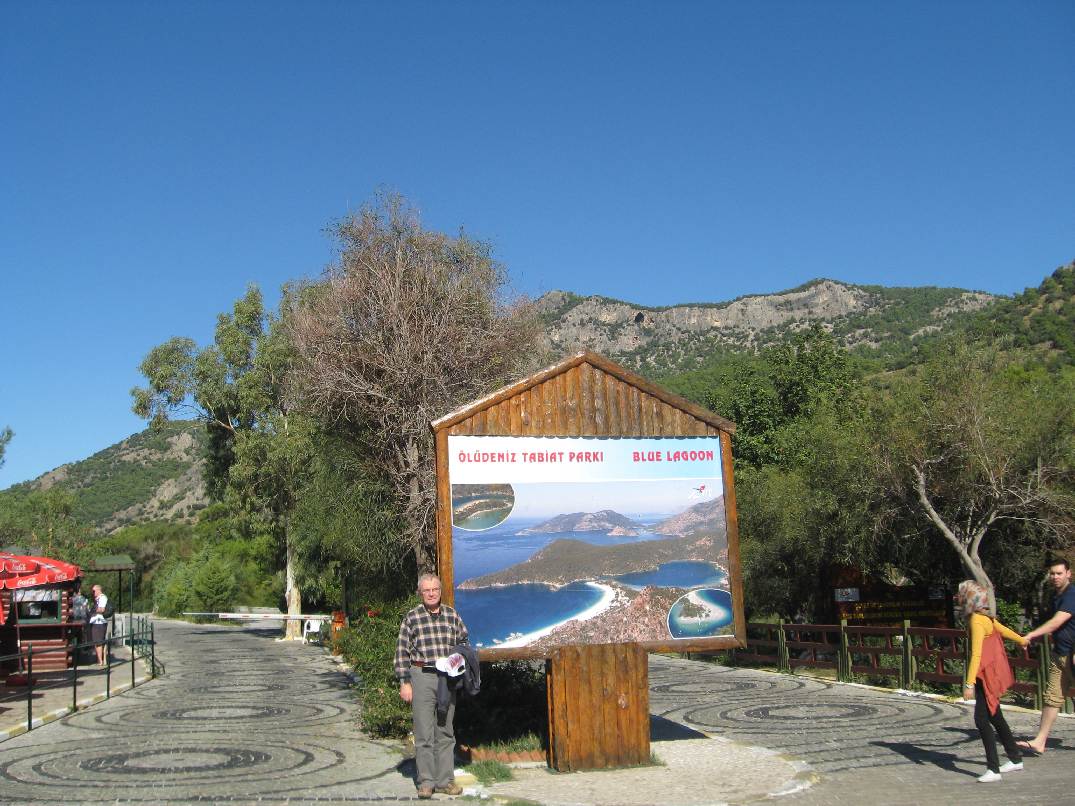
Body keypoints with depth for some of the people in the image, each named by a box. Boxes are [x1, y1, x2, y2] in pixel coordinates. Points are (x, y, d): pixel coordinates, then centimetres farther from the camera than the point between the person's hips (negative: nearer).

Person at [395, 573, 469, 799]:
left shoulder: (452, 615, 6)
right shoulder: (412, 618, -2)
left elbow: (464, 642, 18)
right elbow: (402, 652, -2)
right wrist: (404, 682, -6)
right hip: (421, 678, -3)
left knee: (446, 732, 9)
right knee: (424, 733, -1)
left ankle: (445, 780, 17)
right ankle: (426, 782, 7)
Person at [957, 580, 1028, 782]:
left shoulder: (976, 621, -21)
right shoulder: (983, 616, 7)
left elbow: (976, 654, -27)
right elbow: (1002, 629, 23)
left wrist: (970, 683, -30)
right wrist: (1022, 640, 43)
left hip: (988, 675, -10)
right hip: (990, 673, 10)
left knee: (982, 719, -11)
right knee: (994, 717, 20)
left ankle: (993, 769, -10)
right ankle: (1015, 759, 33)